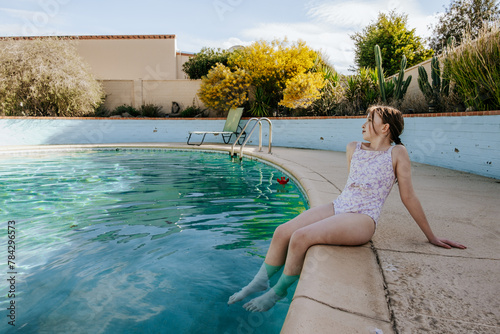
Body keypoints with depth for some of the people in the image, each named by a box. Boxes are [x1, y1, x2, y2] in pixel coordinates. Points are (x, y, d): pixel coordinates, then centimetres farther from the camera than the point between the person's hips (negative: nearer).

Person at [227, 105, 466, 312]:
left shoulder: (397, 153, -2)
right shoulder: (353, 149, 14)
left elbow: (408, 197, 2)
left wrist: (431, 237, 6)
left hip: (362, 219, -6)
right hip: (337, 207, 6)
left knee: (300, 237, -26)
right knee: (282, 232, -12)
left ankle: (278, 291, -4)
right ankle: (260, 281, 6)